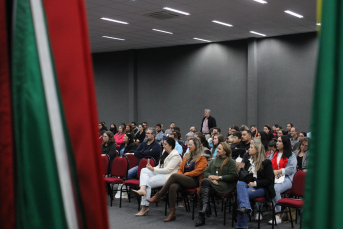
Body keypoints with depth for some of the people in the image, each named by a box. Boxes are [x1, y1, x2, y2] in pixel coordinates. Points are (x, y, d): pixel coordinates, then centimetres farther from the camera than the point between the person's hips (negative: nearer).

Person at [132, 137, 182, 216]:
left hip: (168, 177, -10)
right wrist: (152, 168, 1)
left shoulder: (175, 156, -11)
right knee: (144, 170, -11)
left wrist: (153, 169, -13)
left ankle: (145, 208, -14)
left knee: (148, 183, -20)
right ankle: (142, 189, -35)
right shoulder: (165, 153, 20)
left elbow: (168, 170, -18)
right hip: (160, 173, 10)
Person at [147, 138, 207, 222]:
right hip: (184, 180, 6)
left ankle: (158, 195, -22)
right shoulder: (187, 156, 26)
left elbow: (198, 171, -8)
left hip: (195, 181, -6)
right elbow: (180, 169, 23)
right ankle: (172, 213, -29)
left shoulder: (202, 158, 5)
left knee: (174, 175, -29)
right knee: (172, 187, -30)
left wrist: (185, 174, -9)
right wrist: (180, 175, 1)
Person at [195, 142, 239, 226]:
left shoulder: (231, 162, 7)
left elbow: (233, 176, -6)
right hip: (212, 183, 5)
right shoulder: (213, 161, 26)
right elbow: (205, 172, 19)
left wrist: (219, 177, -12)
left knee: (205, 182, -31)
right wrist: (210, 177, -5)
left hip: (225, 185, -5)